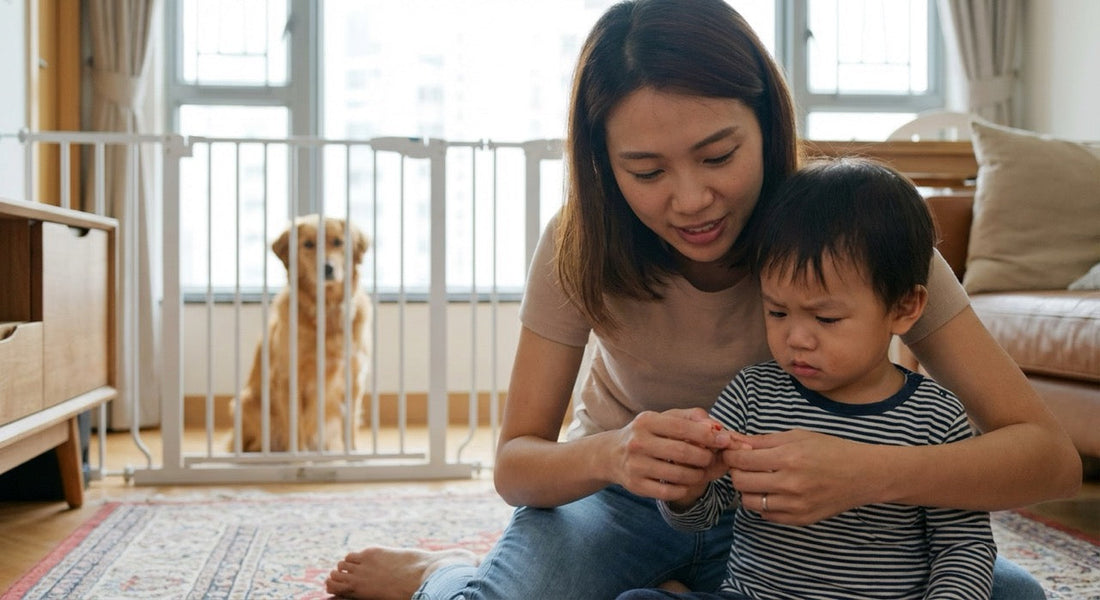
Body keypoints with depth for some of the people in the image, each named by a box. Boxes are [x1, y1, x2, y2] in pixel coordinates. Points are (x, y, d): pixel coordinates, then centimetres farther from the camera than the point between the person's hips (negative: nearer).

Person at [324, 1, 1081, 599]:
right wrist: (608, 453, -41)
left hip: (781, 504, 3)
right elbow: (515, 464, -17)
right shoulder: (579, 248, -19)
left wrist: (872, 473, -47)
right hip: (621, 489, -2)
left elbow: (1051, 455, -26)